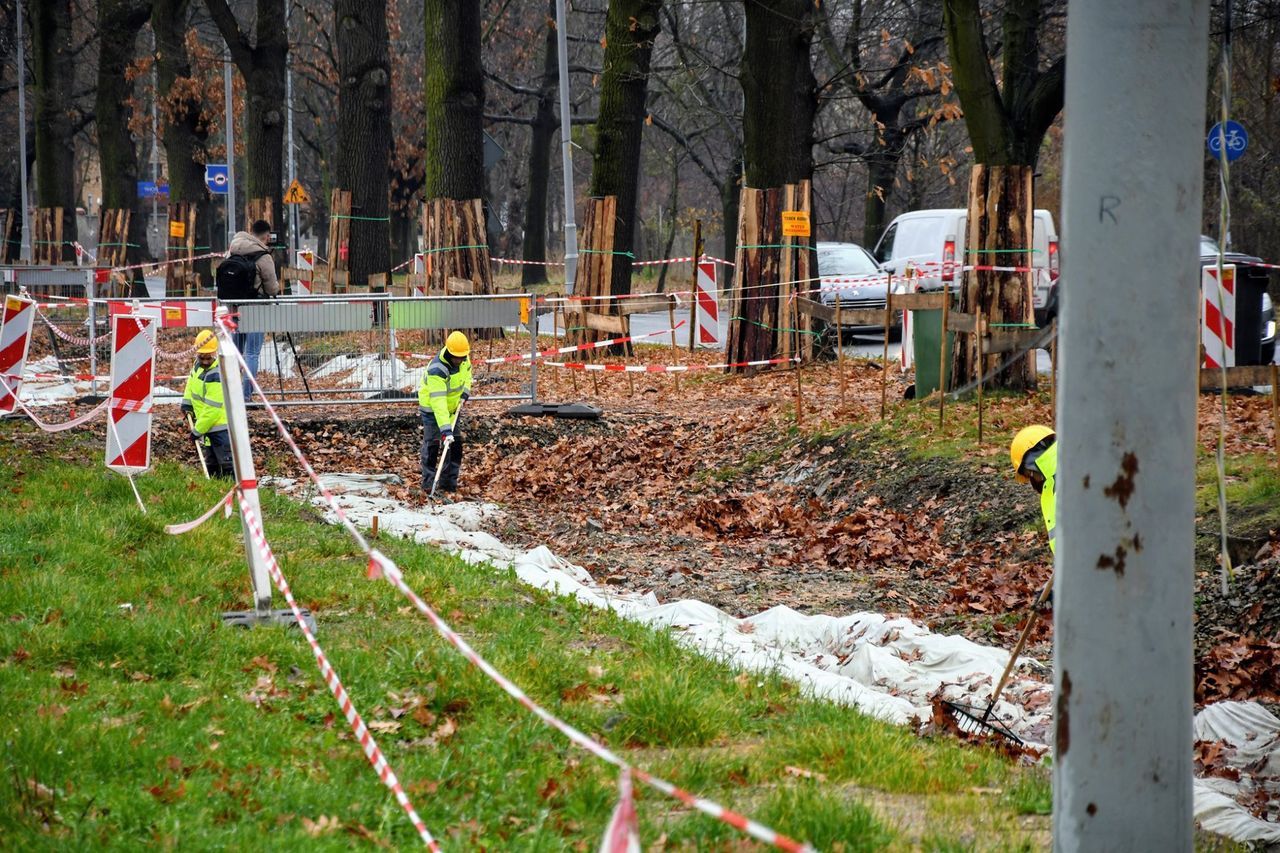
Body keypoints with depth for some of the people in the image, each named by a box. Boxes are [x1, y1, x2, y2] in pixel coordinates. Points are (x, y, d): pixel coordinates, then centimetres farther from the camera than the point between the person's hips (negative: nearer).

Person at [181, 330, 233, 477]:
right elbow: (192, 380, 25)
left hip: (220, 427, -9)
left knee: (228, 465, -14)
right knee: (211, 465, 17)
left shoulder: (216, 376, -26)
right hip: (208, 426, 9)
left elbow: (212, 409, -26)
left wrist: (198, 430, -19)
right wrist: (187, 403, 15)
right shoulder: (199, 365, 1)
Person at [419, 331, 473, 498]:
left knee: (456, 444, 5)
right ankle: (428, 483, 0)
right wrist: (445, 428, -48)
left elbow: (467, 369, 13)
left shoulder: (463, 358, -15)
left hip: (452, 406, 7)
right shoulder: (437, 370, -37)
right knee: (432, 444, -8)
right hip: (432, 408, -7)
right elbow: (438, 402, -42)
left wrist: (466, 389, -3)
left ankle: (449, 483, 12)